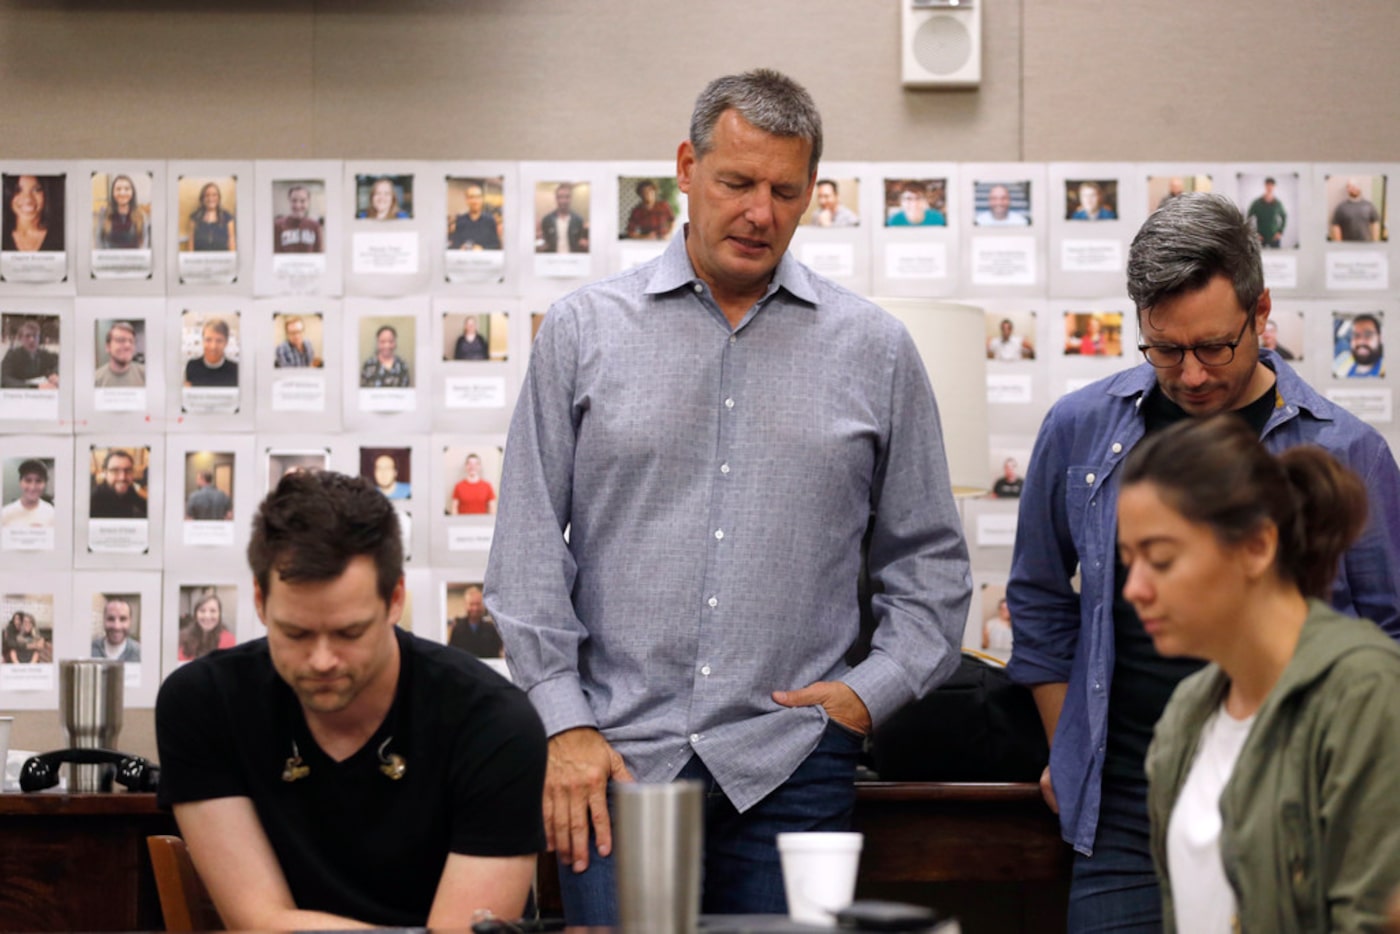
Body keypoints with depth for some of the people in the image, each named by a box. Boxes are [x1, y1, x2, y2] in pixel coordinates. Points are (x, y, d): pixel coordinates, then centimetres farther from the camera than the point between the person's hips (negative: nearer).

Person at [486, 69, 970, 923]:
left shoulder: (875, 350, 8)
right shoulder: (585, 331, 6)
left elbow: (931, 563, 13)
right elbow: (528, 549, 5)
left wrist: (875, 689, -1)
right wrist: (565, 723, -3)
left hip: (790, 765, 1)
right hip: (618, 757, -1)